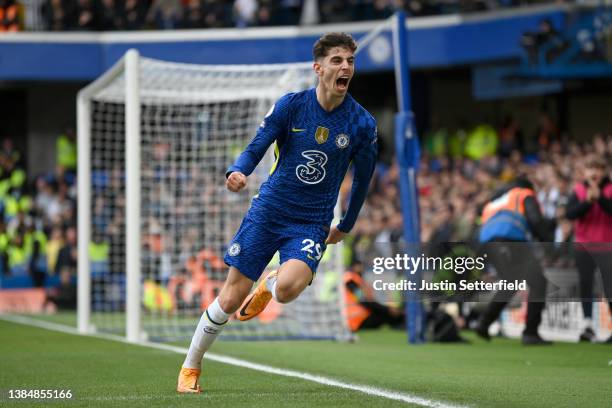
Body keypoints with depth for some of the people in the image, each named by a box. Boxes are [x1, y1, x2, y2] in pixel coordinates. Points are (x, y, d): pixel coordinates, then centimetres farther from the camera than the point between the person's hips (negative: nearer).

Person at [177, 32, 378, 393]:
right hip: (268, 211, 0)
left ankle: (268, 286, 10)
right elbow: (256, 149, -2)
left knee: (288, 288, -29)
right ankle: (191, 368, 20)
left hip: (313, 224, 0)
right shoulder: (291, 105, -6)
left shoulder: (363, 124, -5)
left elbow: (363, 178, 10)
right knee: (230, 299, -2)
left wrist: (346, 226, 18)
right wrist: (238, 171, -25)